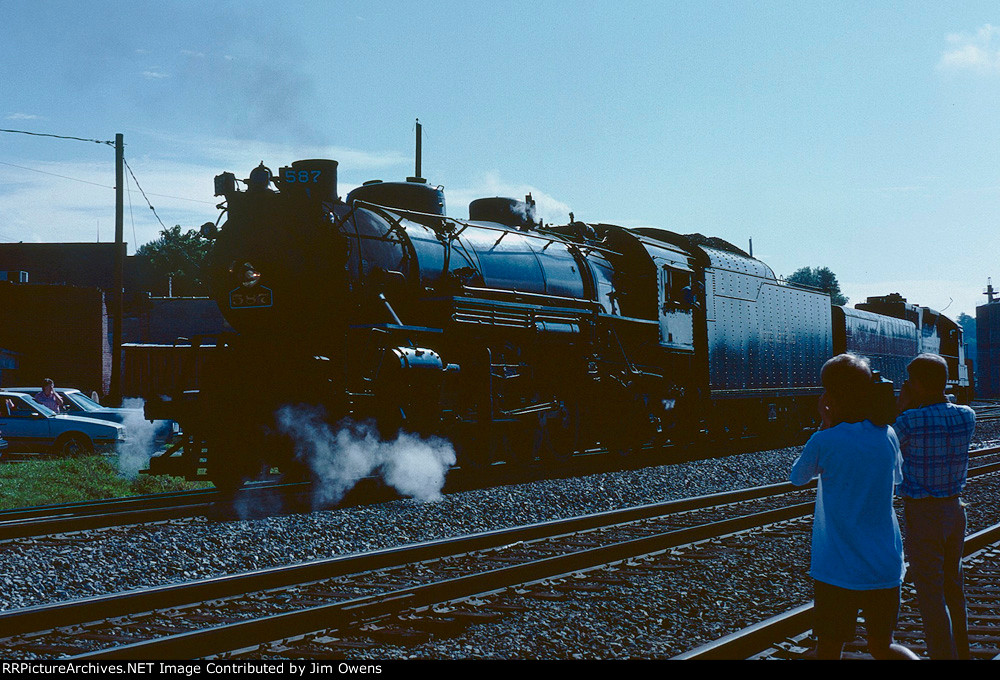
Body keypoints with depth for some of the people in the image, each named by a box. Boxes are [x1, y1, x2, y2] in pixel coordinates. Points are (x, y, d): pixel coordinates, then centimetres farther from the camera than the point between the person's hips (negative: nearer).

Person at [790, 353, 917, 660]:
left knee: (828, 649, 7)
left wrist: (825, 426, 4)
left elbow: (796, 477, 7)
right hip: (885, 567, 4)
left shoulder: (824, 443, -14)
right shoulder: (887, 437, -3)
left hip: (837, 571, -4)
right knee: (882, 646, 18)